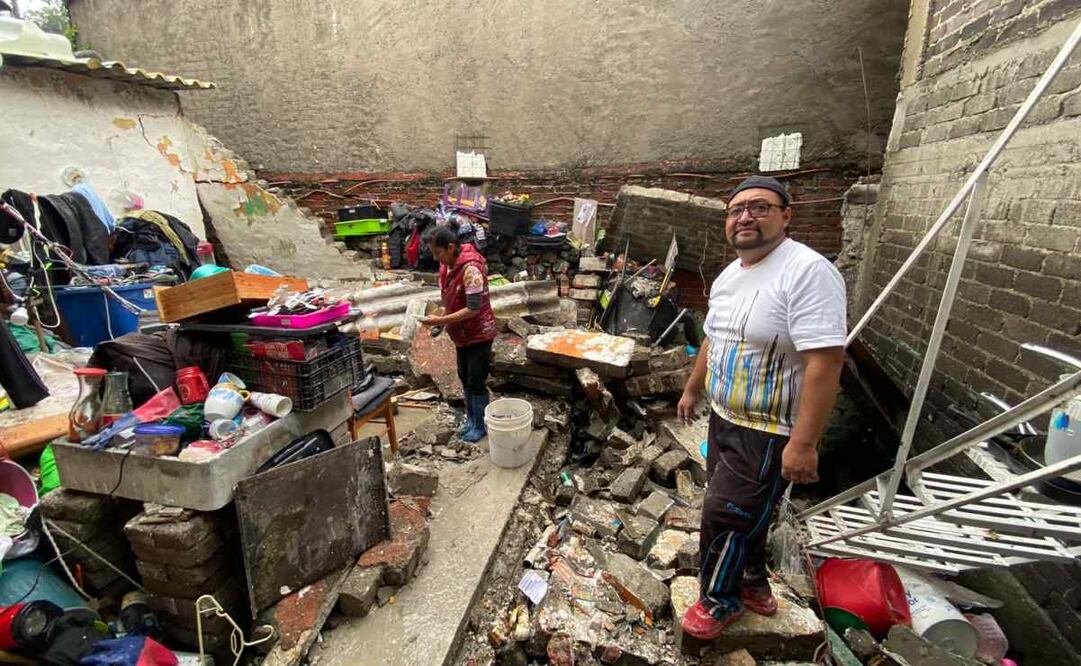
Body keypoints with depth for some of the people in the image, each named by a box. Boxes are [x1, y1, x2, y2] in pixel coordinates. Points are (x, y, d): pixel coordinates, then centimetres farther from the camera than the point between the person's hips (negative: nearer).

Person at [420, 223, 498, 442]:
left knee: (476, 381, 2)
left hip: (479, 333, -8)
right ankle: (471, 419, 36)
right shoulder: (448, 264, 0)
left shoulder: (470, 268, -27)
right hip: (462, 333, 9)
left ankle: (481, 426, 20)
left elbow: (473, 309, -27)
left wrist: (440, 321, -25)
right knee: (464, 377, 18)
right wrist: (441, 321, 0)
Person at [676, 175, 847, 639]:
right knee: (746, 512, 23)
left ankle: (721, 600, 29)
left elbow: (825, 362, -27)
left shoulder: (808, 271, -22)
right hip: (724, 417, 8)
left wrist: (803, 443, -28)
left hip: (769, 431, -8)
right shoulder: (728, 274, 6)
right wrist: (692, 390, 23)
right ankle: (754, 584, 47)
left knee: (724, 515, 3)